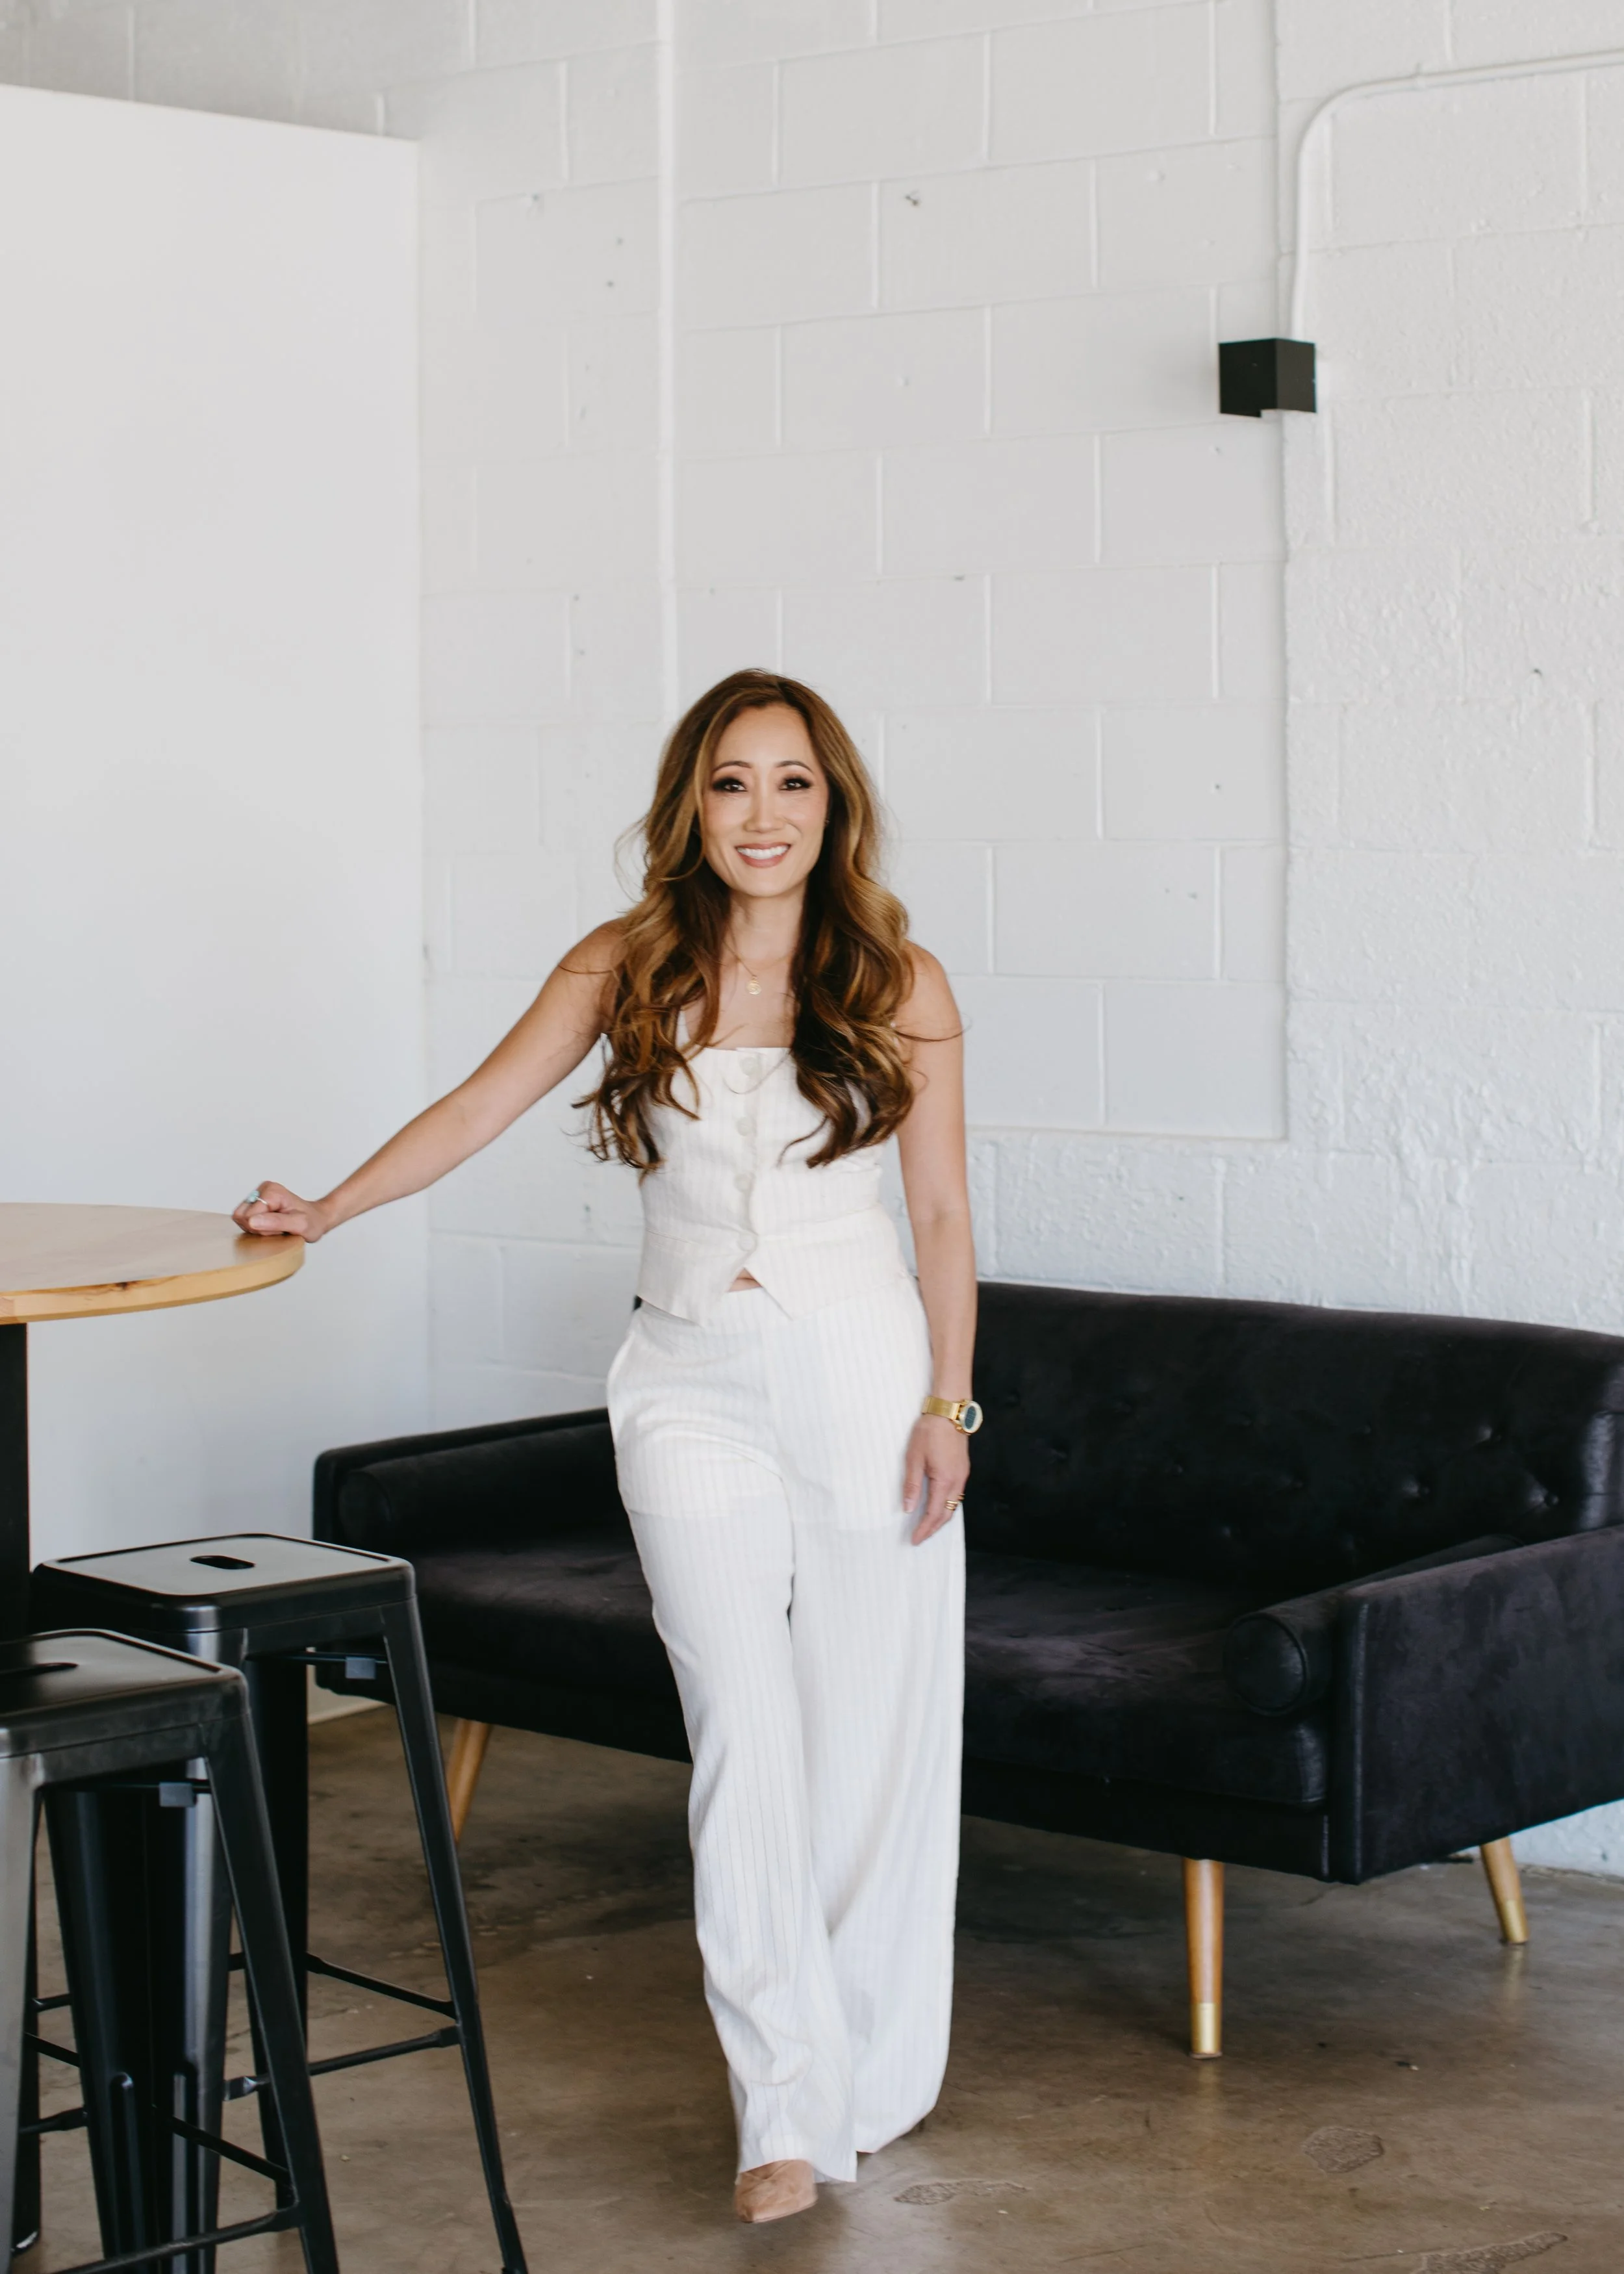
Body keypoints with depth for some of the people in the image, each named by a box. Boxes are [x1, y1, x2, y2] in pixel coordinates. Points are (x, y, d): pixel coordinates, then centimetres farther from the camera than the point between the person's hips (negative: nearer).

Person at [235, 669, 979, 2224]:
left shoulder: (898, 986, -1)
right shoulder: (627, 968, 2)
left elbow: (941, 1215, 2)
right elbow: (481, 1106, 1)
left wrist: (947, 1406, -1)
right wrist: (327, 1209, -9)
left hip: (861, 1372, -1)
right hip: (691, 1384, 1)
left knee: (870, 1731, 4)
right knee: (741, 1737, -5)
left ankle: (872, 2072, 21)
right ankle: (787, 2106, 0)